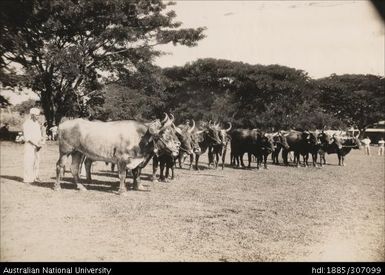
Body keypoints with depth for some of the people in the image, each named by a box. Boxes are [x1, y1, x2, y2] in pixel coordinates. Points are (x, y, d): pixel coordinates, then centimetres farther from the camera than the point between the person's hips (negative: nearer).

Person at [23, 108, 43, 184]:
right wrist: (36, 144, -17)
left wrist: (40, 143, 3)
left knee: (36, 161, 6)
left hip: (37, 145, 7)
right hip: (29, 145, -7)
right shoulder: (27, 124, -9)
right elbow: (28, 137, -14)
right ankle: (27, 179, -6)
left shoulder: (37, 123, 13)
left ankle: (35, 177, 13)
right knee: (29, 162, -8)